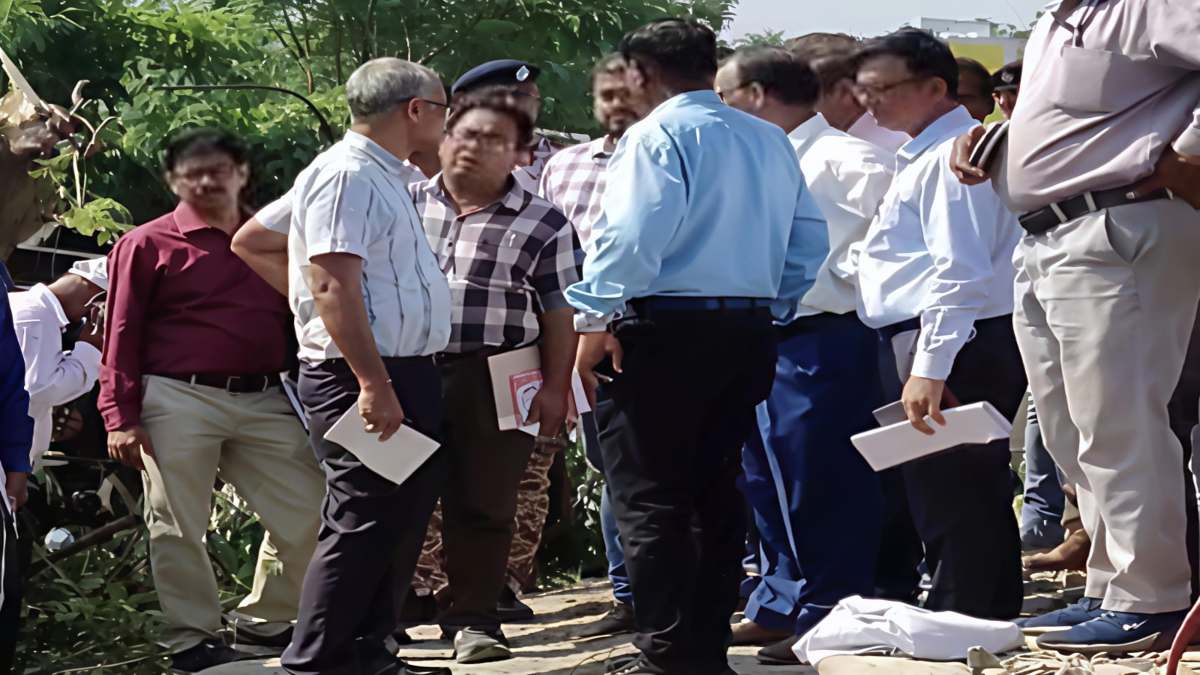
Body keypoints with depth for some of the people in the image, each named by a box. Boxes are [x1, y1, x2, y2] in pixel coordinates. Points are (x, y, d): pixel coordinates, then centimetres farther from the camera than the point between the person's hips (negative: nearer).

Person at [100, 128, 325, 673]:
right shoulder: (147, 245, 1)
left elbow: (297, 317, 20)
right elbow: (122, 335, -1)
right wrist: (120, 417, -8)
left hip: (266, 402, 4)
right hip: (180, 402, -4)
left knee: (306, 511, 3)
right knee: (179, 526, 0)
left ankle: (266, 618, 19)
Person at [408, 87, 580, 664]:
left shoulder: (542, 224, 1)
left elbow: (558, 314, 0)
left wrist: (555, 388, -6)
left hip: (494, 382, -2)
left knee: (483, 505, 2)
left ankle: (472, 618, 12)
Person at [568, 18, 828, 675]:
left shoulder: (658, 135, -9)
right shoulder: (769, 140, 13)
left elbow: (633, 237, -20)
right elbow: (809, 239, 14)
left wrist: (595, 320, -14)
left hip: (665, 330, -7)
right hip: (748, 331, 7)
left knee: (648, 496, -3)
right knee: (714, 490, 13)